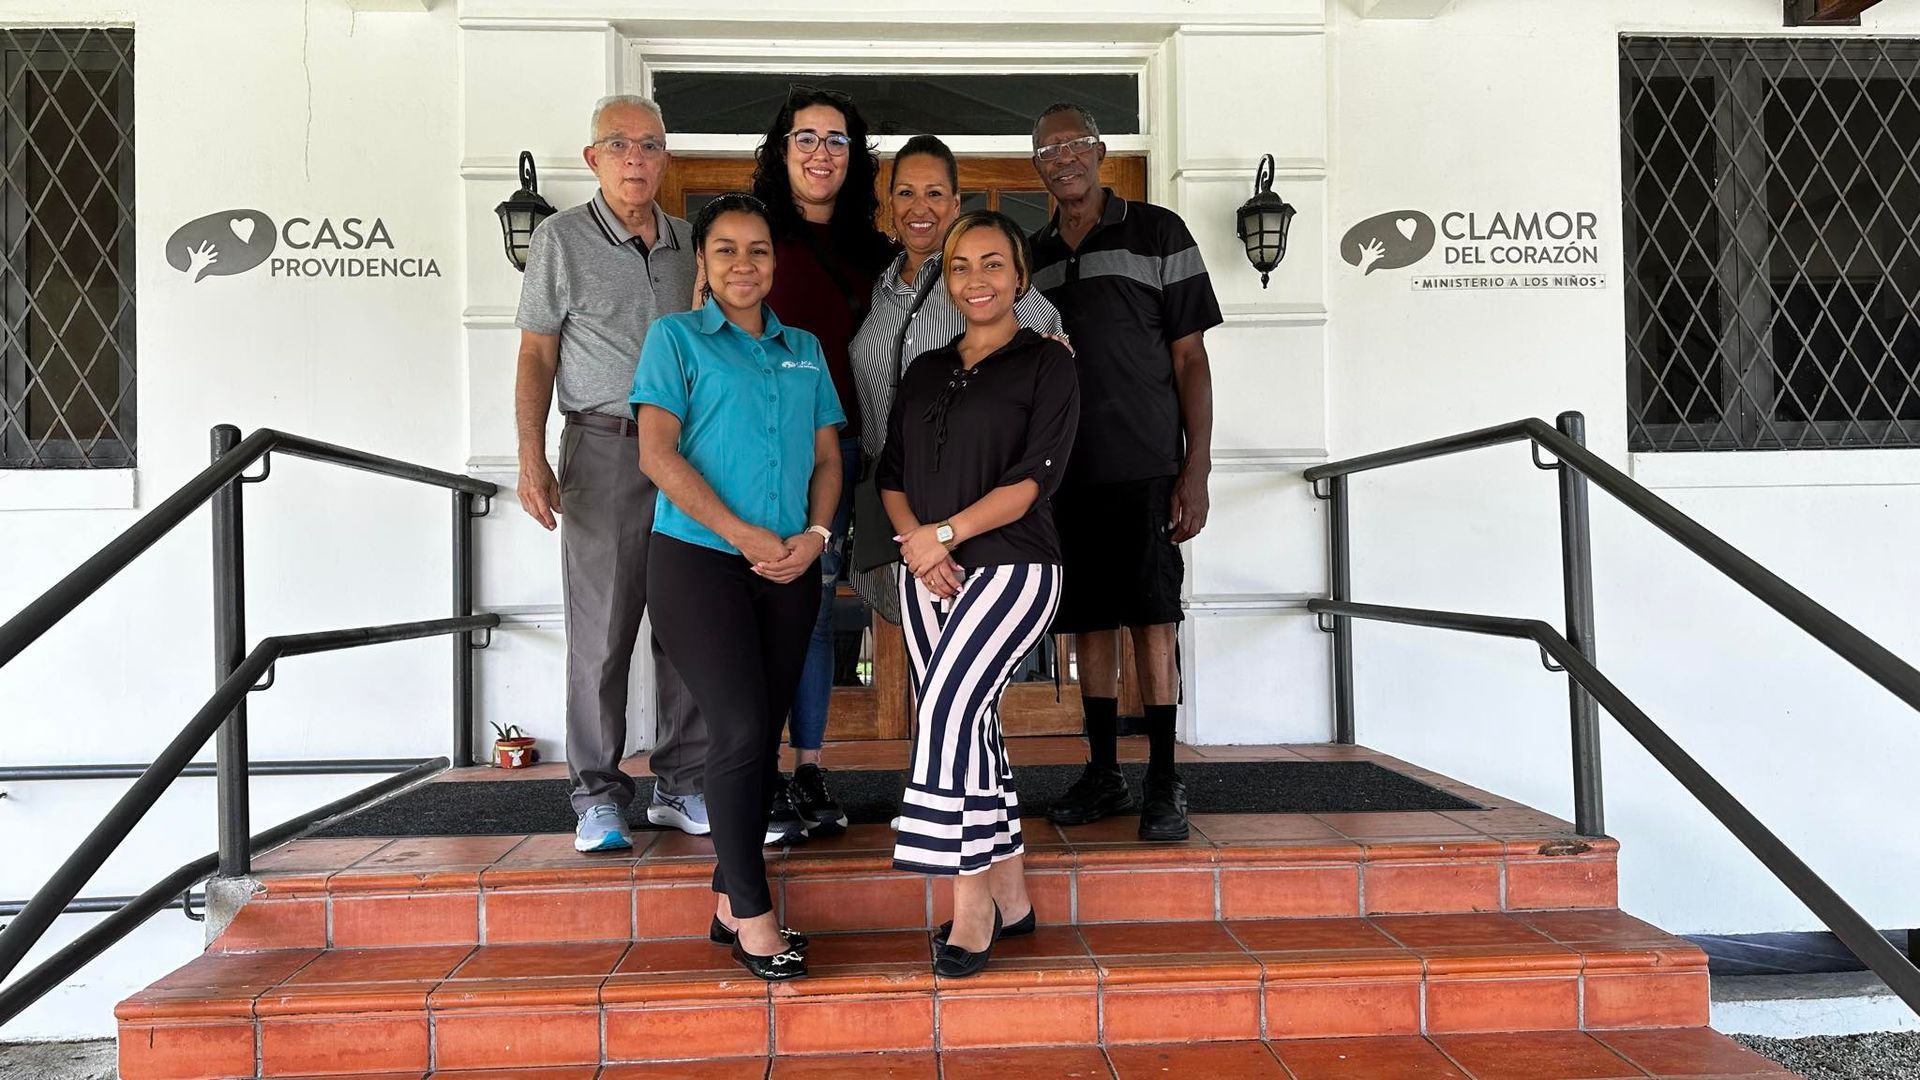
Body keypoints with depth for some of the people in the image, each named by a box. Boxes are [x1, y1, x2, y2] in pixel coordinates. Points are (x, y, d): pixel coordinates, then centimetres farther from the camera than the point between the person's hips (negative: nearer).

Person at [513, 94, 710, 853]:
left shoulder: (688, 241, 13)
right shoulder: (563, 239, 2)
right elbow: (536, 358, 1)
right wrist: (532, 459, -9)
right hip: (605, 447, -4)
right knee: (602, 630, -2)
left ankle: (681, 786, 16)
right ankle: (598, 796, 10)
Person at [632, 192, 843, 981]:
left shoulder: (804, 349, 16)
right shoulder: (676, 337, 3)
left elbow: (828, 457, 14)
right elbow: (659, 454, -7)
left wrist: (814, 535, -5)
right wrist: (742, 534, -13)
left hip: (790, 569, 5)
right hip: (698, 559, -5)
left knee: (763, 736, 7)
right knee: (740, 730, -11)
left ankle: (729, 901, 19)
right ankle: (752, 916, 1)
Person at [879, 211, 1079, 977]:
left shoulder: (1047, 365, 0)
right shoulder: (924, 374, 16)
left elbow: (1035, 477, -11)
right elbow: (892, 475, 12)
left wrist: (946, 532, -15)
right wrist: (915, 542, -7)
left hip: (1009, 566, -6)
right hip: (927, 575, 6)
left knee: (947, 710, -20)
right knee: (968, 726, 7)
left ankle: (971, 900, -9)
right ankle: (1009, 898, 19)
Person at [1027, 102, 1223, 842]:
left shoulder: (1157, 232, 3)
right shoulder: (1030, 255, 15)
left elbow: (1190, 357, 0)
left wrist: (1197, 468, -8)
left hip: (1143, 467, -4)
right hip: (1063, 470, 4)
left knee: (1151, 620, -3)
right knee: (1088, 621, 8)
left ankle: (1164, 782, 5)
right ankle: (1102, 773, 17)